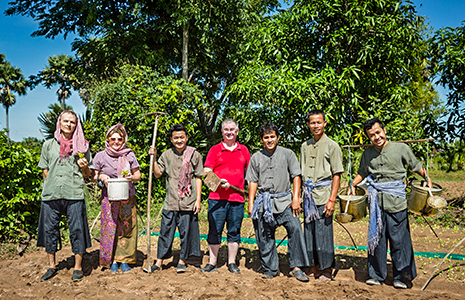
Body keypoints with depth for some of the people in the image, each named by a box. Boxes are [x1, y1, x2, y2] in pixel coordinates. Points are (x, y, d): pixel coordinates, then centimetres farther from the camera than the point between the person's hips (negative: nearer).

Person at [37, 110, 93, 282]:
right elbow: (45, 171, 17)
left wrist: (84, 167, -8)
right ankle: (52, 266, 23)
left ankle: (78, 267, 12)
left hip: (74, 195, -2)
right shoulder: (49, 145, 13)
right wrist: (48, 188, 11)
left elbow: (88, 174, 11)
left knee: (77, 230, -1)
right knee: (49, 229, 7)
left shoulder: (82, 146, 9)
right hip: (50, 195, 2)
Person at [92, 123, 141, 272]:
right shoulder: (100, 156, 3)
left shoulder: (129, 155, 5)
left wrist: (132, 177, -13)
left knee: (127, 228, 3)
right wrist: (101, 177, -13)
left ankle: (124, 259, 15)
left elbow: (138, 175, 9)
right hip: (109, 198, -1)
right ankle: (112, 260, 14)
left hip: (128, 197, 1)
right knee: (110, 228, 0)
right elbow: (93, 176, 8)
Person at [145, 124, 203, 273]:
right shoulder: (166, 155, 8)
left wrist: (198, 199, -2)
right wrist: (153, 158, -8)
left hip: (188, 202, -1)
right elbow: (158, 173, 3)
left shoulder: (194, 155, 1)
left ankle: (182, 261, 23)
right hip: (170, 202, 2)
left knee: (186, 232, 7)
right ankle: (159, 261, 17)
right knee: (165, 231, 5)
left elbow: (198, 178, 3)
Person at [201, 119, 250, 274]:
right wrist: (219, 181, -17)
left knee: (234, 231, 7)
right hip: (217, 197, -2)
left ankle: (232, 263, 19)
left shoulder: (244, 150, 12)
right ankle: (212, 262, 15)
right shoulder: (215, 150, 5)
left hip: (237, 198, 2)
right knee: (214, 230, 3)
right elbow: (206, 172, 0)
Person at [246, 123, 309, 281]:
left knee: (295, 228, -19)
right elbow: (253, 181, 12)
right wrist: (251, 203, 5)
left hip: (284, 200, -2)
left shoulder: (287, 154, 5)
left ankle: (296, 267, -11)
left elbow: (296, 176, 2)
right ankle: (270, 269, 19)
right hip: (263, 201, 2)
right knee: (264, 236, 4)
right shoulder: (256, 157, 11)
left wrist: (295, 199, -8)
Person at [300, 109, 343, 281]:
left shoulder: (332, 146, -4)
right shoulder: (305, 146, 13)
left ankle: (327, 269, 11)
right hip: (308, 194, 6)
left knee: (324, 232, -2)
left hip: (323, 194, -5)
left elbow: (337, 175, -7)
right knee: (308, 230, 9)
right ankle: (313, 267, 21)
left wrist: (332, 200, -14)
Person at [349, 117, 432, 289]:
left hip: (396, 201, -3)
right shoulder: (367, 154, 10)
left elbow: (416, 166, 9)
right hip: (376, 201, 3)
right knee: (376, 238, 7)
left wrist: (427, 178, -7)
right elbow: (362, 172, 24)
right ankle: (377, 275, 20)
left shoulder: (401, 148, 1)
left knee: (399, 239, 0)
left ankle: (403, 276, 15)